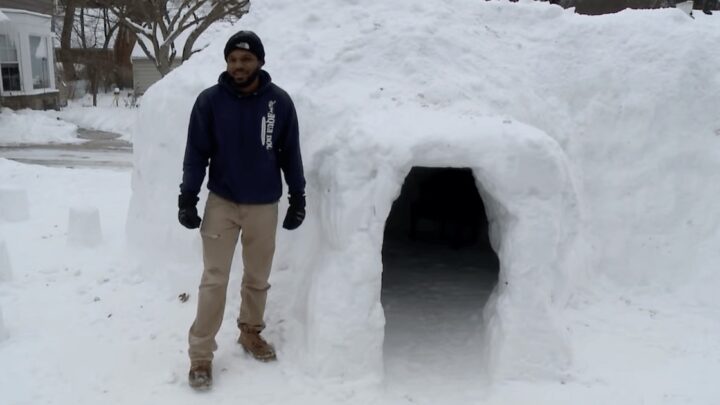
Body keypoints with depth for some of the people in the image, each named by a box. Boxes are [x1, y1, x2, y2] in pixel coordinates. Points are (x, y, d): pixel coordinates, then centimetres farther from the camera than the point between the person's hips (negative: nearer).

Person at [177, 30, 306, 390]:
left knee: (258, 277, 14)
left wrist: (298, 198, 3)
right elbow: (196, 153, -3)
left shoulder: (280, 101, -4)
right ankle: (200, 354, 9)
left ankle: (250, 332, 35)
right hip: (221, 203, -1)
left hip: (264, 206, 2)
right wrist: (187, 198, -7)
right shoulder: (209, 100, -7)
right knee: (214, 281, 0)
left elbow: (290, 153, 2)